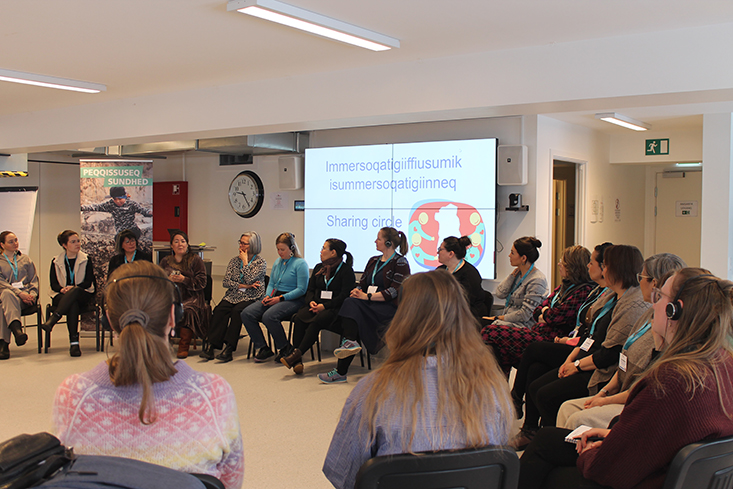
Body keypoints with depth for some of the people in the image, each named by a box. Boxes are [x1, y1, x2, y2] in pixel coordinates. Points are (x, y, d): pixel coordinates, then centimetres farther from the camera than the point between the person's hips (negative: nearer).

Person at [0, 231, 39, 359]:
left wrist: (32, 294, -4)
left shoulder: (25, 259, 23)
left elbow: (34, 279, 18)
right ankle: (17, 329, -61)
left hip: (26, 297, 1)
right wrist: (19, 293, -16)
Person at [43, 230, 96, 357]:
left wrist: (73, 287, -18)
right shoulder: (56, 262, 15)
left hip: (83, 296, 0)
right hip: (63, 297, 0)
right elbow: (53, 285, 6)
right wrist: (62, 289, -18)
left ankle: (53, 318, -50)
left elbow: (88, 282, 0)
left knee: (75, 291, -39)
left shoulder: (86, 260, 12)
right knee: (73, 304, -38)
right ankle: (74, 342, -47)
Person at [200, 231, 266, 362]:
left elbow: (249, 280, -13)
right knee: (219, 310, -24)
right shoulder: (234, 260, 15)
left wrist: (245, 262, -5)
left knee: (237, 311, -32)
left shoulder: (261, 262, 1)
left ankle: (229, 349, -32)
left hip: (251, 298, -4)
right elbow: (225, 282, 6)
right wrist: (242, 286, -7)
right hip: (233, 296, 4)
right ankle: (211, 346, -29)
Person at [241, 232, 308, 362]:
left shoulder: (300, 264, -7)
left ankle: (286, 349, -13)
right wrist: (268, 296, 0)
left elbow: (301, 289, -13)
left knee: (269, 316, -35)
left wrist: (280, 298, -18)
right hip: (275, 297, 8)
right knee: (246, 313, -13)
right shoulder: (277, 262, 17)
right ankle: (262, 348, -7)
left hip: (293, 299, -8)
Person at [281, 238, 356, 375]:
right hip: (317, 306, 5)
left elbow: (344, 296, -10)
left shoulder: (346, 270, -1)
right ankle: (297, 361, -33)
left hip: (334, 308, -5)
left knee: (317, 320, -36)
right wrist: (311, 301, -3)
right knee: (300, 317, -26)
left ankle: (297, 354, -37)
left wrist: (324, 306, -19)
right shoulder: (318, 268, 21)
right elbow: (310, 289, 20)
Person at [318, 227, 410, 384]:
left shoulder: (400, 263, -2)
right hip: (370, 306, 7)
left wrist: (367, 296, -17)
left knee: (353, 306, -27)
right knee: (350, 303, -24)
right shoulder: (373, 261, 21)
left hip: (389, 307, -7)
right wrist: (357, 292, -6)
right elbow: (362, 284, 18)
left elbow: (394, 292, -12)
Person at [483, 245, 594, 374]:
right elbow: (537, 311, 20)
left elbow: (554, 317, -20)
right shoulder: (564, 287, 19)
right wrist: (542, 316, -4)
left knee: (489, 333, -14)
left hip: (548, 339, -10)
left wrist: (546, 311, 3)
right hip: (537, 330, 10)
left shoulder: (583, 291, -13)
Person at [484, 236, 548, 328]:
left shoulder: (537, 281, -17)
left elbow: (525, 315, -19)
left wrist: (499, 318, -12)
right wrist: (514, 274, 0)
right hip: (507, 319, 8)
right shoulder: (519, 273, 10)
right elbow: (500, 294, 2)